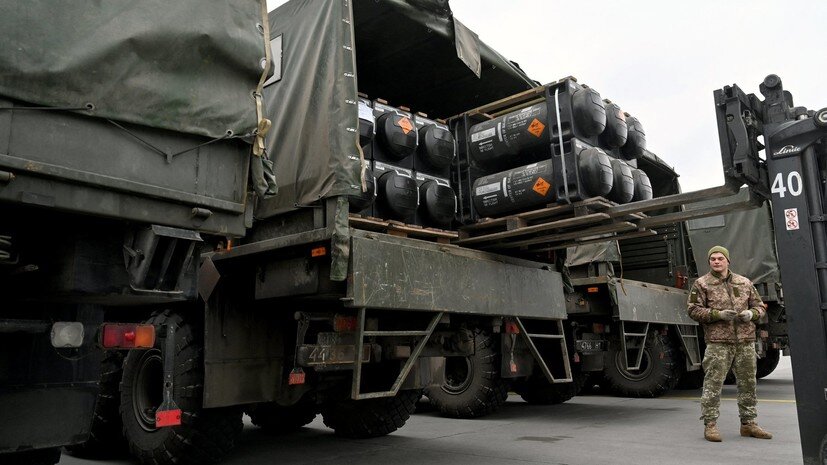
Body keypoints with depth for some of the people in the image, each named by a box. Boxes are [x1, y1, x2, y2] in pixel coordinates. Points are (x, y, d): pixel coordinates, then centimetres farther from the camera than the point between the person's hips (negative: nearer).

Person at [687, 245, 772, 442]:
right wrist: (718, 314, -15)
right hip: (718, 342, -4)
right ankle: (710, 425, 3)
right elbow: (693, 310, -3)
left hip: (745, 341, 4)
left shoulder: (744, 283, 13)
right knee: (713, 384, -5)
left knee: (748, 383, 11)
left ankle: (748, 423, 25)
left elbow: (759, 306, 19)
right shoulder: (701, 284, 2)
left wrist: (751, 313, -4)